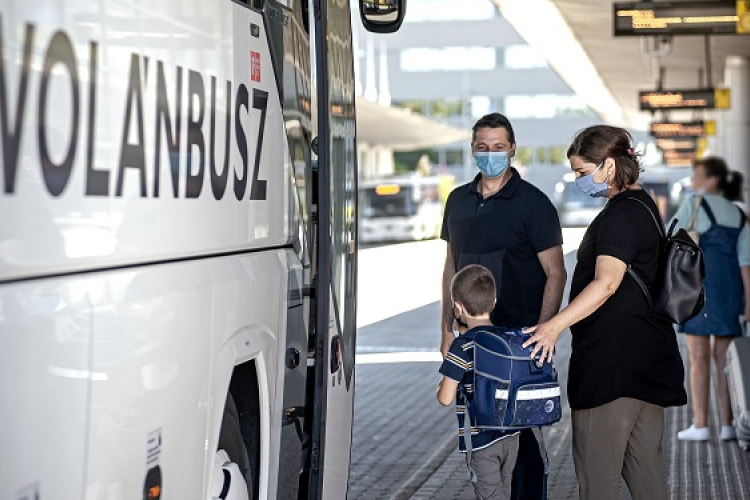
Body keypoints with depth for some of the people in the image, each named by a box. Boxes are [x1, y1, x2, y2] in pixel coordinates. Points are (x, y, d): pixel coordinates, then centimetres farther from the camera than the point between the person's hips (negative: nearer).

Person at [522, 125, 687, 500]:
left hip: (612, 364, -10)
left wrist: (556, 325, -37)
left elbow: (606, 283, -29)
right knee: (645, 467, 14)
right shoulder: (644, 206, 16)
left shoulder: (619, 216, -16)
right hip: (648, 364, 10)